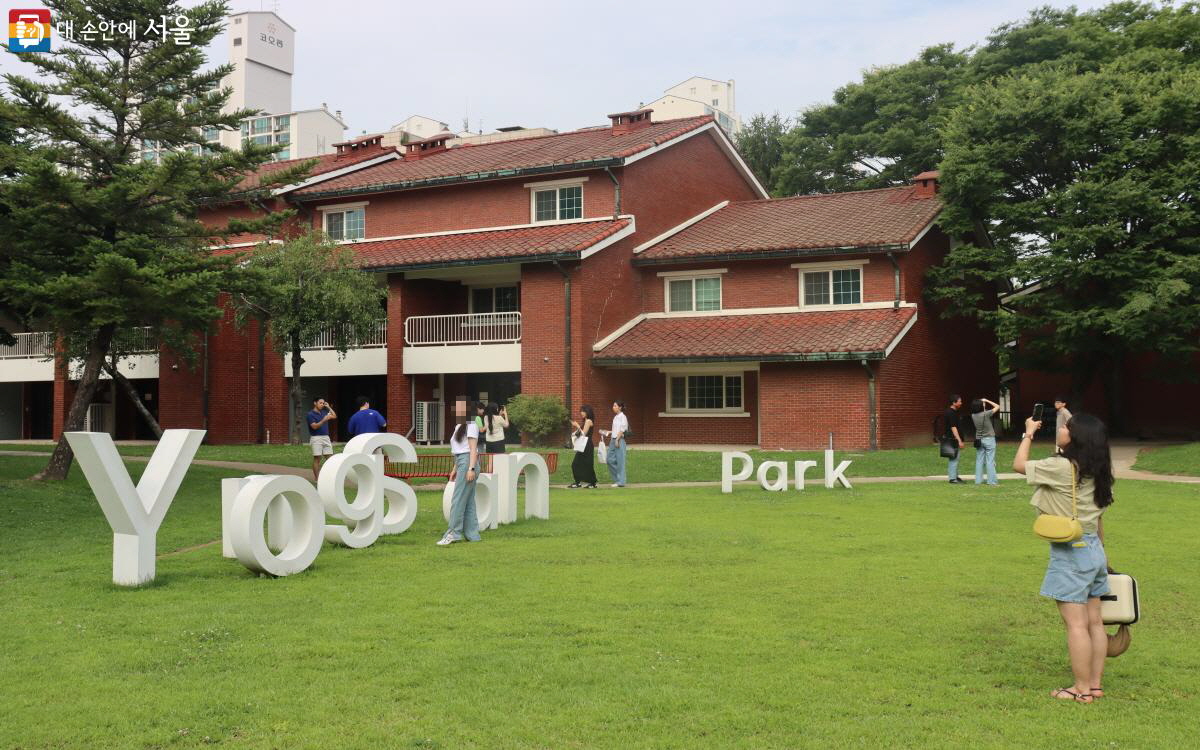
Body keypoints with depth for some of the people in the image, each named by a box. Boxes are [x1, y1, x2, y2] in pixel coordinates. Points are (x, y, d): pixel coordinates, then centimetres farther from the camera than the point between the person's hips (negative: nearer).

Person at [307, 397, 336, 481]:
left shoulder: (324, 412, 14)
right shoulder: (311, 414, -5)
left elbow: (334, 416, 20)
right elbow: (314, 426, -15)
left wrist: (329, 407, 12)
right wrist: (324, 420, -25)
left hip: (326, 437, 6)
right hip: (316, 438, -6)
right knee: (317, 458, -3)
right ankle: (316, 478, 2)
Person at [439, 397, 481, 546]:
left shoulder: (471, 426, -8)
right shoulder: (459, 426, 19)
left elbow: (473, 449, -14)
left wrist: (471, 468, -20)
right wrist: (455, 469, 20)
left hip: (467, 462, -10)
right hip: (460, 463, 10)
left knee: (458, 500, -9)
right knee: (468, 501, 10)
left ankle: (453, 534, -7)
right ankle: (472, 534, 12)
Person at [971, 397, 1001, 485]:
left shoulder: (973, 416, -4)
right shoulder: (986, 414, -17)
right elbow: (997, 406, -6)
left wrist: (981, 402, 9)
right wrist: (987, 401, 1)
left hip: (979, 440, 5)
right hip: (989, 439, -5)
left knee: (979, 461, 8)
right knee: (990, 461, -2)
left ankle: (978, 480, 9)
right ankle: (991, 481, -1)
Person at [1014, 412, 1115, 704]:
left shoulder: (1061, 467, -17)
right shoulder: (1094, 472, 8)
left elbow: (1019, 465, -5)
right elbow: (1099, 517, 14)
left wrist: (1028, 434, 9)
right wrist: (1101, 552, 23)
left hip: (1070, 552, -9)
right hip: (1094, 549, 9)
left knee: (1075, 623, -3)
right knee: (1094, 621, 12)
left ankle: (1082, 689, 3)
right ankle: (1095, 684, 19)